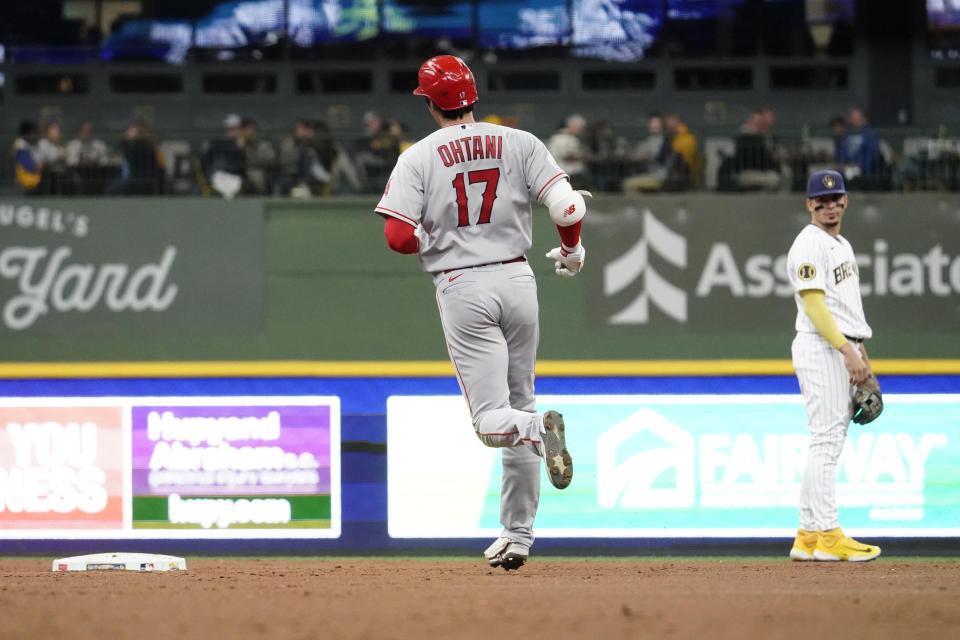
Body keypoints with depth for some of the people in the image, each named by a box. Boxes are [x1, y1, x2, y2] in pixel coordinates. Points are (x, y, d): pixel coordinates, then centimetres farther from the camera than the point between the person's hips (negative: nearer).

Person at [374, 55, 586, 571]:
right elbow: (567, 206, -6)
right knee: (518, 400, 15)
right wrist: (571, 250, 14)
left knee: (492, 420, -3)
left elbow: (398, 236, -11)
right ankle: (517, 535, 15)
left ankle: (539, 429, -38)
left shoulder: (418, 158, -2)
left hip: (461, 287, -3)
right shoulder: (519, 143, 3)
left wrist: (433, 240, 10)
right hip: (517, 279, 3)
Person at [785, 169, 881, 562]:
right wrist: (847, 350, -23)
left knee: (828, 445, 9)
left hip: (842, 351, 10)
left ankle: (808, 538, 11)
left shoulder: (842, 244, 20)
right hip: (820, 349, -10)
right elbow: (814, 305, -18)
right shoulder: (809, 245, -11)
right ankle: (828, 537, -12)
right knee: (826, 443, -11)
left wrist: (861, 354, 20)